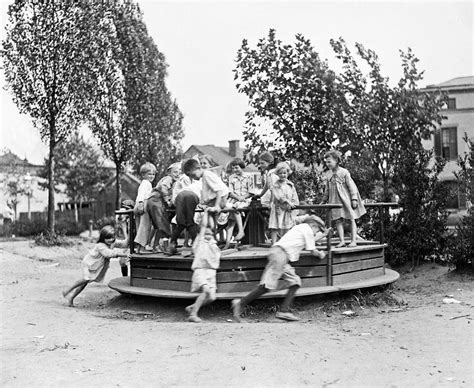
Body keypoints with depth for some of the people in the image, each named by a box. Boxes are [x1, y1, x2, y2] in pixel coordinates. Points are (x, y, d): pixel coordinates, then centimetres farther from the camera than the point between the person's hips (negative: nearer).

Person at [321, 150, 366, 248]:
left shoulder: (344, 172, -10)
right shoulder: (328, 175, 5)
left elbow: (351, 186, -9)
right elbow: (327, 189, 17)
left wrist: (354, 199, -13)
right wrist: (324, 201, 18)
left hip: (346, 199, -4)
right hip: (335, 201, 4)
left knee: (351, 219, 2)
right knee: (338, 220, -1)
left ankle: (353, 241, 4)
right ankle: (342, 241, 2)